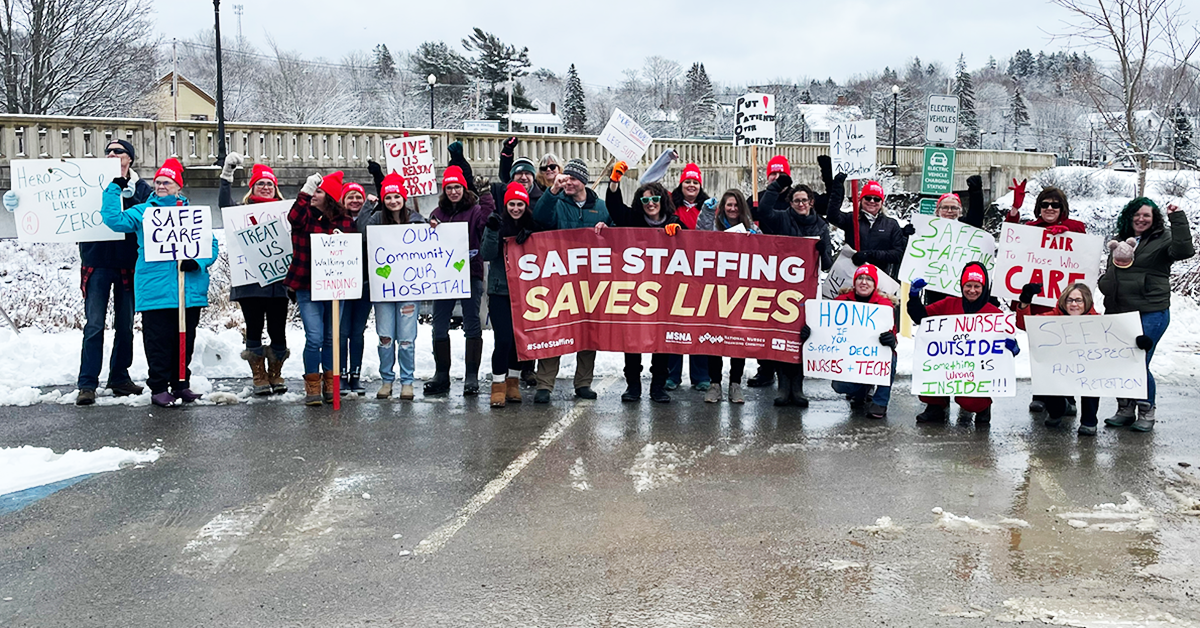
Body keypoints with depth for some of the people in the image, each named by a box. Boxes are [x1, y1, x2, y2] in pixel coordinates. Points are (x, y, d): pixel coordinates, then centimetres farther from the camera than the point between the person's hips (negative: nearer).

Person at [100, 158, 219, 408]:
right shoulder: (142, 212, 9)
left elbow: (212, 245, 8)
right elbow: (114, 219, -5)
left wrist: (198, 262, -11)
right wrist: (114, 189, -6)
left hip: (189, 291, 2)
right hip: (155, 290, -2)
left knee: (186, 340, 10)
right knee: (158, 342, -1)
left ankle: (181, 383, 22)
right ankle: (158, 387, 8)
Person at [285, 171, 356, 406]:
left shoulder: (344, 221, 3)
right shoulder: (306, 215, 0)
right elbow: (293, 217, -23)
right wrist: (305, 190, -24)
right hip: (307, 287, -2)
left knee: (332, 338, 11)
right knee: (314, 338, -9)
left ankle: (330, 385, 24)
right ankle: (312, 387, 4)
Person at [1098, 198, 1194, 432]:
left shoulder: (1163, 239, -1)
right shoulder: (1119, 240, 17)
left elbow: (1183, 250, -22)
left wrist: (1178, 219, -23)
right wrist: (1105, 283, 8)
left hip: (1150, 314, -6)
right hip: (1117, 313, 6)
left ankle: (1146, 412, 10)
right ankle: (1125, 410, 22)